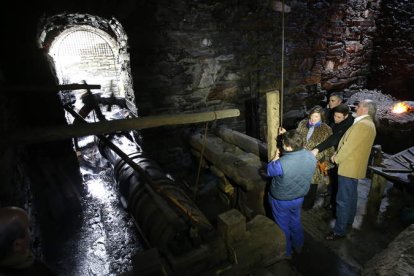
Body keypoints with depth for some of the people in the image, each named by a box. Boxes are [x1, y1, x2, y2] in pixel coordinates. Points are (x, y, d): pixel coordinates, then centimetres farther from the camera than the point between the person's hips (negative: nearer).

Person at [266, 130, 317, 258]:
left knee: (283, 227, 20)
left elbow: (269, 171, -16)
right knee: (296, 222, 30)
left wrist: (276, 157, 0)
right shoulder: (311, 156, -18)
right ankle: (298, 246, 52)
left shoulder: (281, 164, -37)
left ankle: (286, 253, 42)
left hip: (281, 201, -5)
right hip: (299, 198, 5)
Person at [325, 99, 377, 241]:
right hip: (355, 166, 11)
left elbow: (349, 146, -21)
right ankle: (348, 220, 40)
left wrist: (337, 158, -7)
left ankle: (340, 230, 6)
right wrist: (337, 155, 5)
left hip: (349, 167, -11)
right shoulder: (368, 124, 13)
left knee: (343, 200, -3)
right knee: (351, 196, 24)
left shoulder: (362, 124, -20)